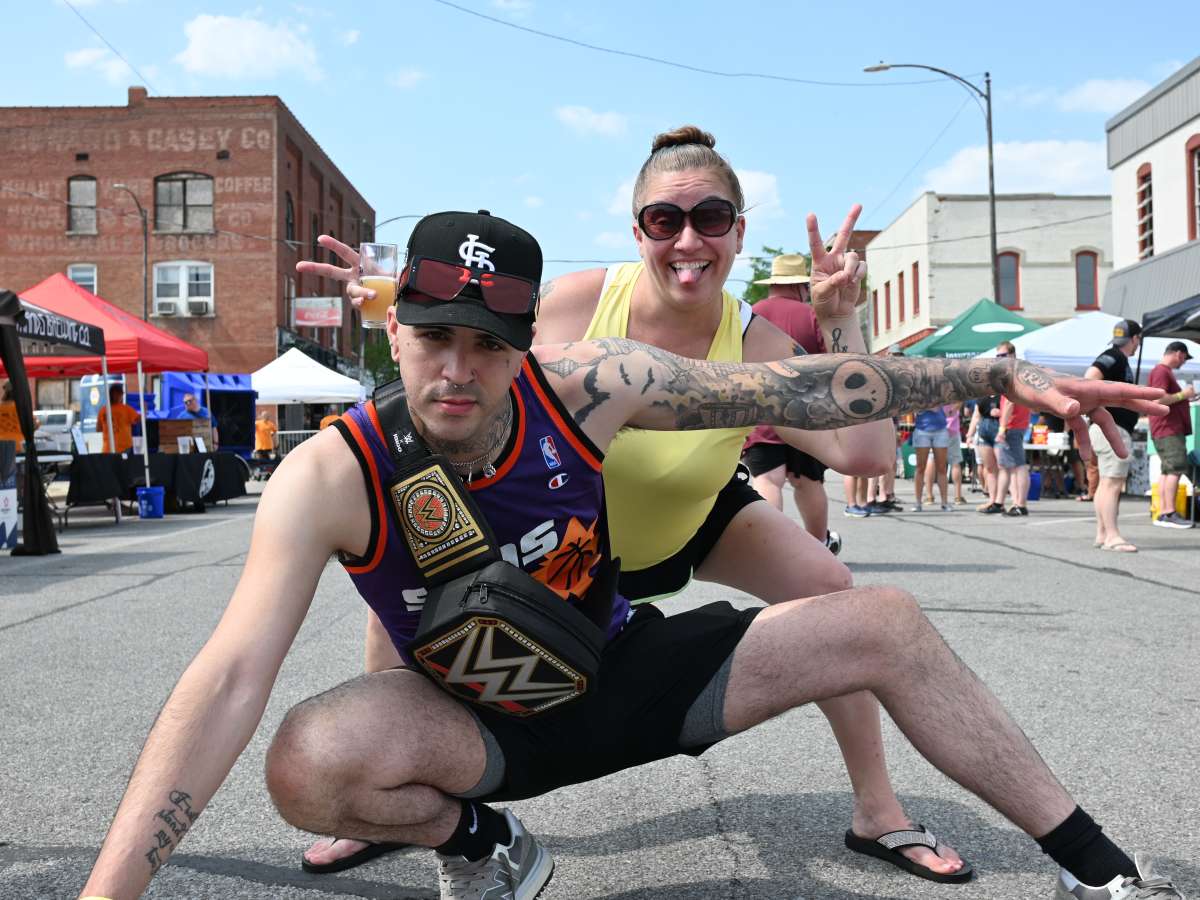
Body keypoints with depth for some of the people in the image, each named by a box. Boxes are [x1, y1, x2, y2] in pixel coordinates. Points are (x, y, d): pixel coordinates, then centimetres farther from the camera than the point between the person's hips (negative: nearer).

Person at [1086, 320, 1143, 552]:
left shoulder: (1119, 359, 19)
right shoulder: (1113, 357, -12)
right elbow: (1090, 376, -29)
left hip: (1114, 429, 11)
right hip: (1113, 429, -11)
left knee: (1105, 484, 12)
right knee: (1112, 483, -11)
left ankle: (1102, 534, 17)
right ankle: (1112, 536, -12)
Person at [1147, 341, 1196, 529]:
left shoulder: (1166, 371, 22)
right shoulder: (1161, 371, -11)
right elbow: (1159, 399, -22)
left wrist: (1185, 397, 21)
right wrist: (1183, 395, -12)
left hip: (1172, 429, 11)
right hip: (1168, 430, -11)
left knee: (1168, 470, 7)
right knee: (1176, 468, -13)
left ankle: (1162, 514, 7)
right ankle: (1169, 513, -16)